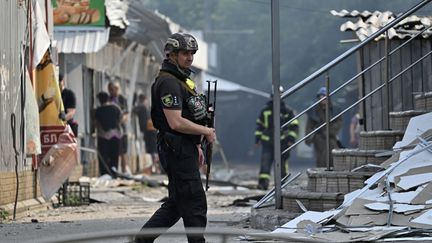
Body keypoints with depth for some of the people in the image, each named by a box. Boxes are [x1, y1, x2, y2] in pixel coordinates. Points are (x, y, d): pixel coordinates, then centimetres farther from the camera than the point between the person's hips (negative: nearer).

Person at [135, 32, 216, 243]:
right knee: (195, 204, -6)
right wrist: (206, 131, -13)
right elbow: (176, 123, -23)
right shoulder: (168, 83, -16)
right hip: (177, 152, -10)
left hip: (185, 149, 10)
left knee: (176, 203, 13)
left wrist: (196, 146, 22)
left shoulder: (181, 80, 17)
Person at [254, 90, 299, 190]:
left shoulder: (287, 111, 3)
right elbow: (260, 125, 18)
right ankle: (263, 183, -21)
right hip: (267, 142, 1)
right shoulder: (265, 110, 10)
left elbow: (294, 126, 4)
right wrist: (257, 137, 11)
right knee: (265, 161, -14)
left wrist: (291, 138, -7)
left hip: (282, 142, -1)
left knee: (282, 164, 4)